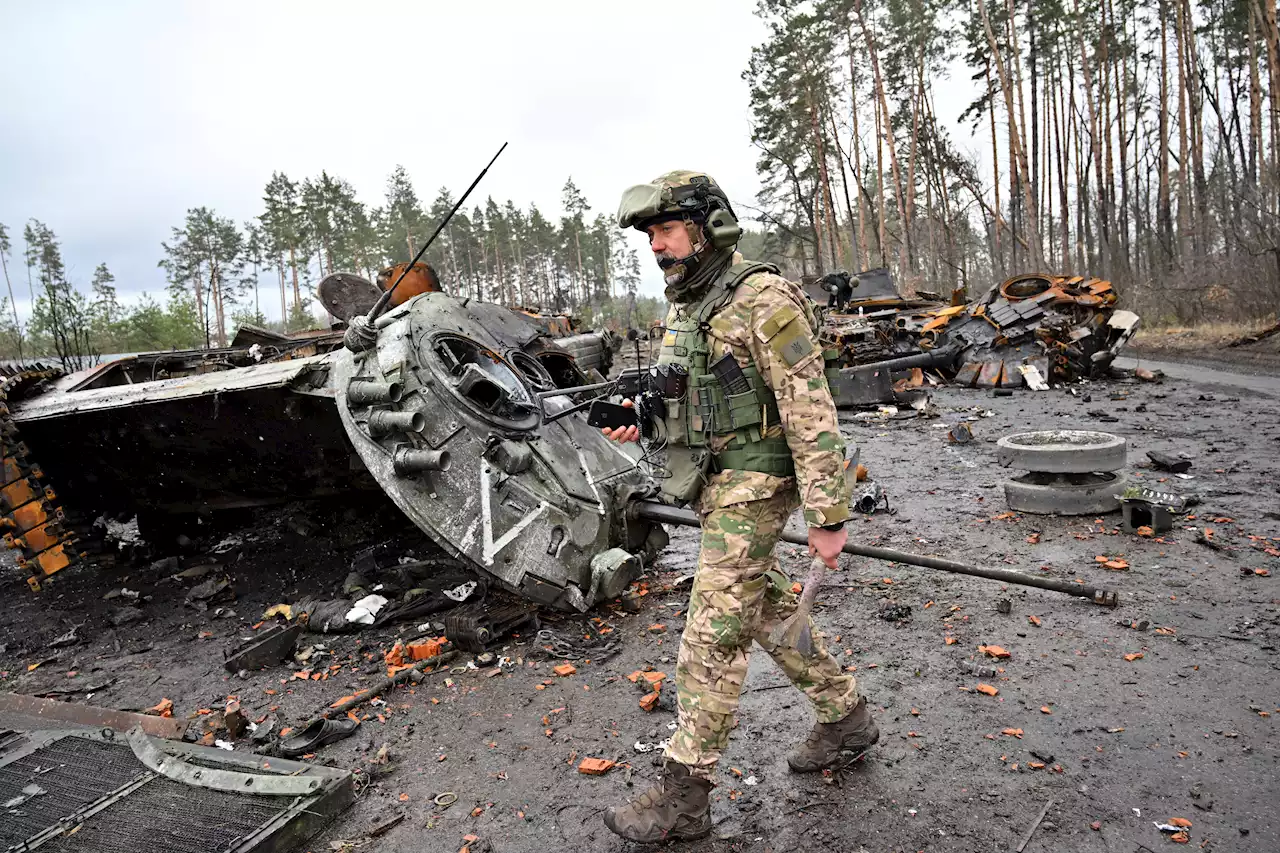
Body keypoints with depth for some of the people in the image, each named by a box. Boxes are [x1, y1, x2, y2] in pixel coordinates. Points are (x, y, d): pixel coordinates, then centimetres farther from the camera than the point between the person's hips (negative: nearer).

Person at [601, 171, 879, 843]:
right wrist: (637, 419, 1)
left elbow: (811, 413, -19)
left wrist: (827, 516, -19)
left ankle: (684, 795, 10)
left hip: (750, 488, -9)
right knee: (767, 609, 19)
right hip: (712, 485, 9)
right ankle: (845, 719, 37)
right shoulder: (682, 306, 11)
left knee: (712, 635, -3)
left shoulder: (764, 300, -17)